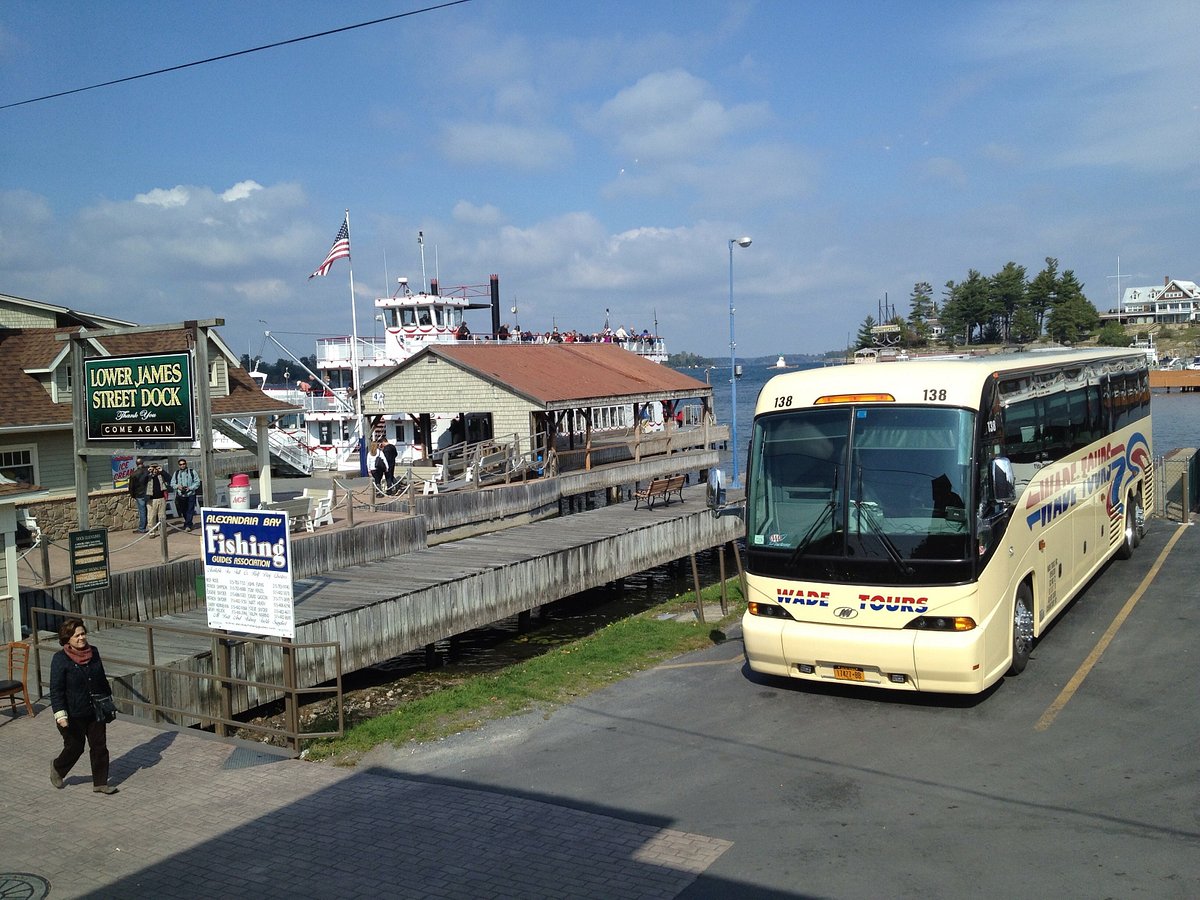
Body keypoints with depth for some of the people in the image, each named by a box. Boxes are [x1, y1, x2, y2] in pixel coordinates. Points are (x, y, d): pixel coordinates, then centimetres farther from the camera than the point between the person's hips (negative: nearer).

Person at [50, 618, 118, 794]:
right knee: (75, 747, 8)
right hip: (73, 715, -5)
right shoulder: (60, 659, -15)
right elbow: (56, 689, -16)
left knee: (99, 746, 6)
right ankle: (57, 769, 38)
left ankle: (100, 783, 17)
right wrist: (60, 714, -22)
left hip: (95, 712, 5)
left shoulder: (93, 652, 2)